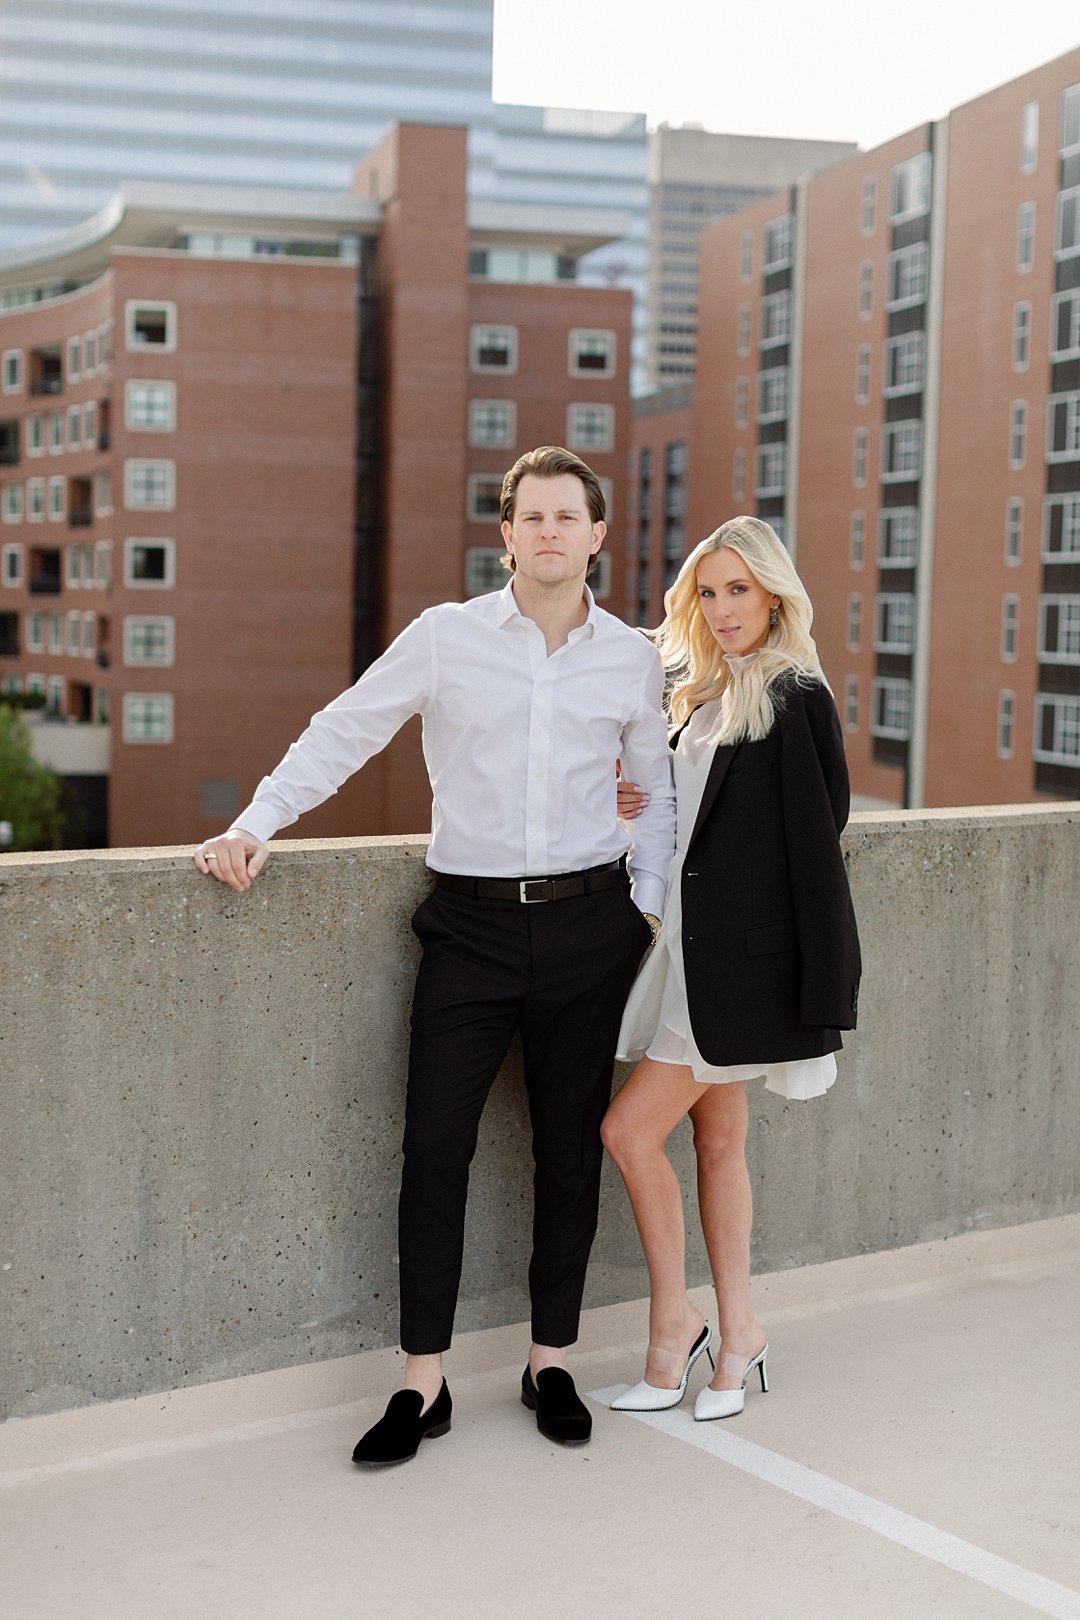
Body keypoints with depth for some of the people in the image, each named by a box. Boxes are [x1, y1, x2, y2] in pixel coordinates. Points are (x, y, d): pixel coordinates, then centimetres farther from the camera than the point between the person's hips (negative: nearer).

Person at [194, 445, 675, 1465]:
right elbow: (341, 735, 3)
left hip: (589, 925, 2)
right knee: (435, 1143, -4)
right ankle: (422, 1384, 6)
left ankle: (551, 1362, 22)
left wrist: (648, 903, 9)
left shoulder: (631, 658, 7)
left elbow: (663, 791, 17)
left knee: (569, 1145, 8)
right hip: (471, 922, -1)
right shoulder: (447, 636, 1)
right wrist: (253, 826, -6)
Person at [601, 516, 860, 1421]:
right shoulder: (708, 696, 14)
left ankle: (674, 1324, 7)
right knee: (718, 1141, 12)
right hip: (695, 942, 9)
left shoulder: (796, 699, -12)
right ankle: (738, 1338, 21)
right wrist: (632, 809, 2)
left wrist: (820, 989, -18)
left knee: (630, 1127, -8)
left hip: (742, 954, -9)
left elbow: (814, 838, -16)